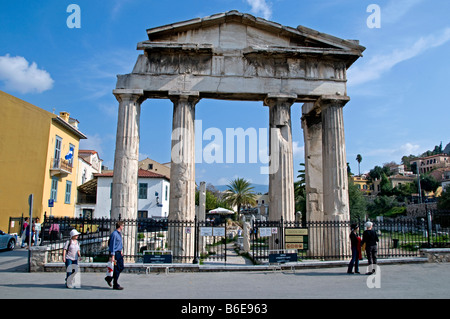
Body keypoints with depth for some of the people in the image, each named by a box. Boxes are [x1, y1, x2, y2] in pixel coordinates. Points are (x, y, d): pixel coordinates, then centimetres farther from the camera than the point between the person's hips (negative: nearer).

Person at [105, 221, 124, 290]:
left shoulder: (119, 233, 13)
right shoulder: (114, 234, -17)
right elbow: (112, 245, -19)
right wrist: (112, 256, -21)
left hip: (119, 253, 10)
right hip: (115, 253, -9)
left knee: (121, 267, 12)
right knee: (116, 269, -3)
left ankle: (109, 278, 27)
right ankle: (115, 285, 7)